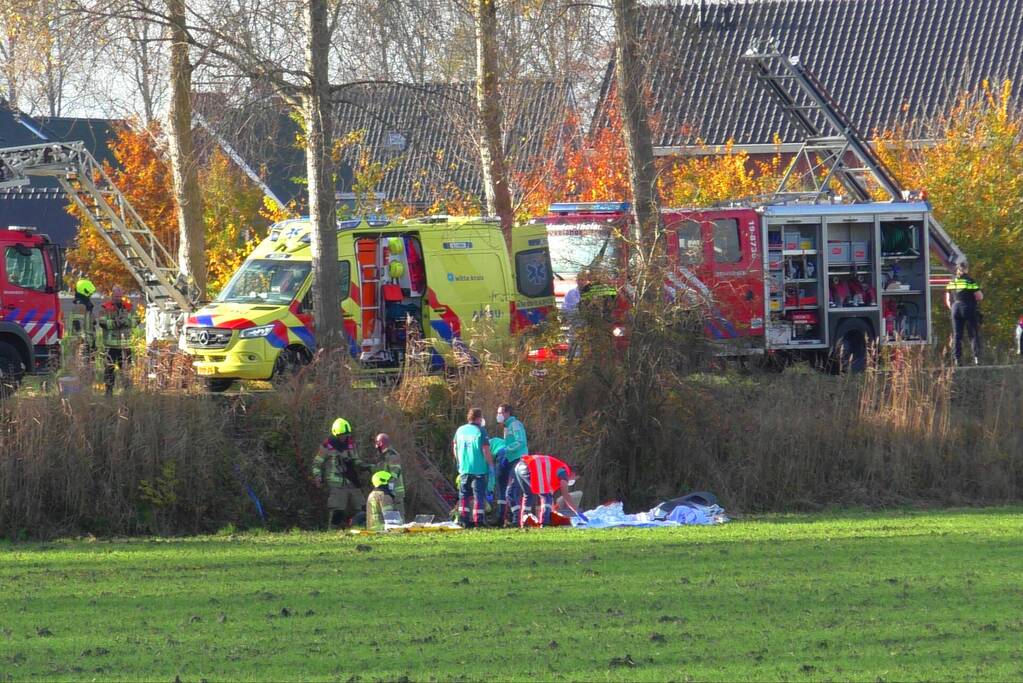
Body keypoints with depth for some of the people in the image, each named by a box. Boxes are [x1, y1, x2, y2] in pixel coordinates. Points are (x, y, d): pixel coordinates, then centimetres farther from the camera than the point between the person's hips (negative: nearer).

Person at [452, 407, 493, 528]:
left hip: (464, 469, 5)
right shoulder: (480, 431, -11)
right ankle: (478, 520, -2)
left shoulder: (460, 430, 7)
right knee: (479, 494, 0)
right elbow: (486, 450, -14)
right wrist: (491, 464, -3)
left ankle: (463, 518, 11)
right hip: (479, 468, -5)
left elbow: (454, 449, 14)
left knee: (464, 494, 13)